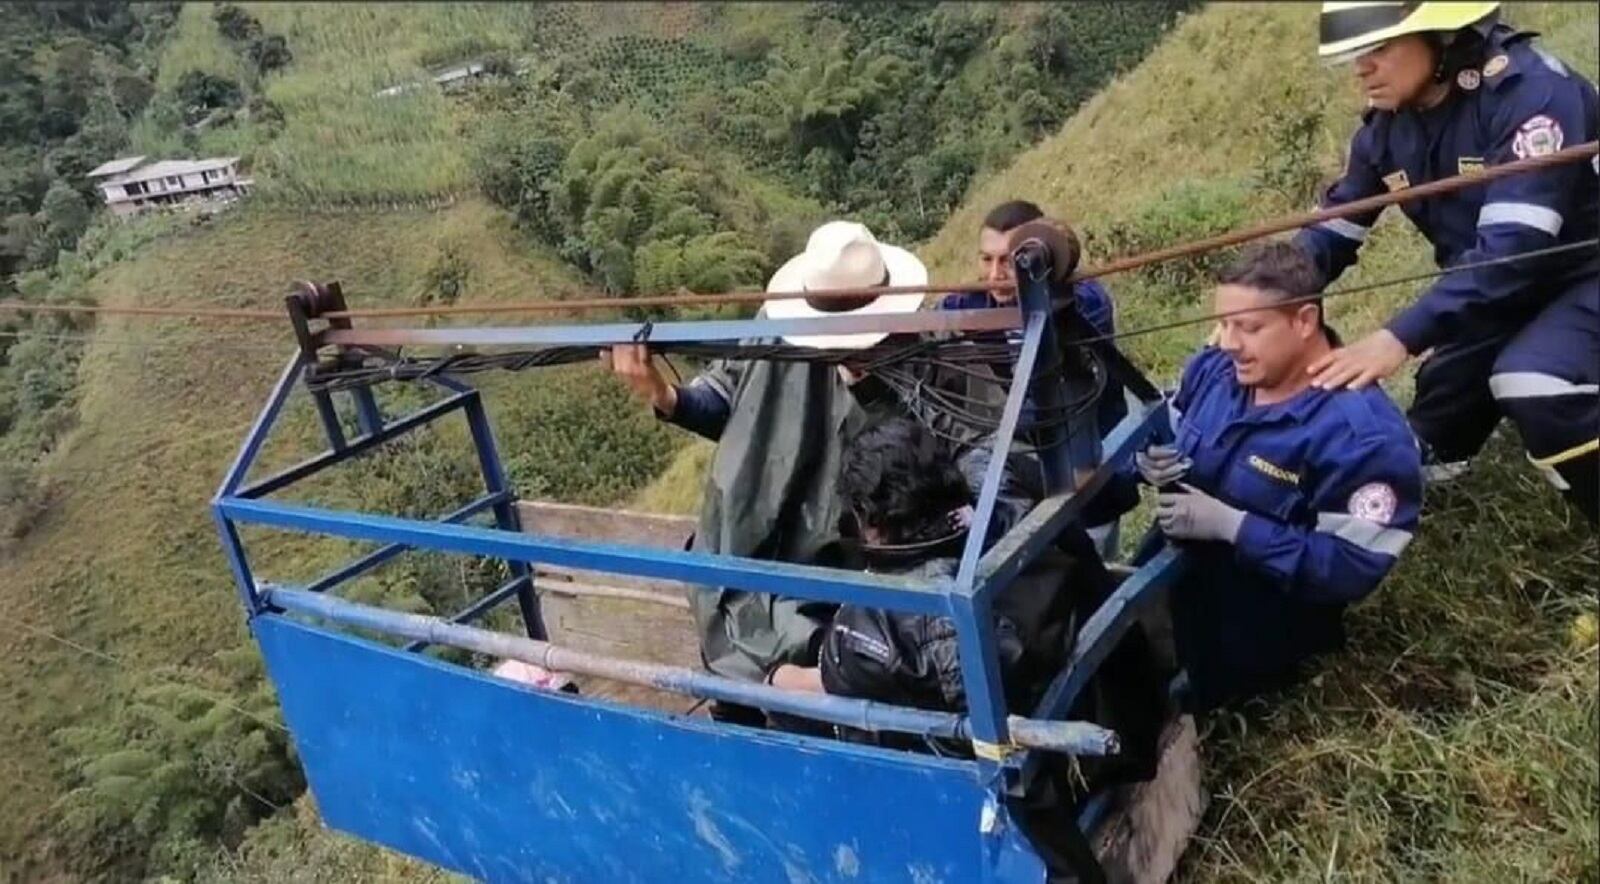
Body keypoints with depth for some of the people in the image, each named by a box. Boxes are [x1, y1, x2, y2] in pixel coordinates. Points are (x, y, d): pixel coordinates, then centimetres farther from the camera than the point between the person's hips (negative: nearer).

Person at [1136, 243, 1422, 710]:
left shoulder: (1363, 435, -22)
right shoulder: (1213, 369, 0)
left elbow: (1352, 569, -24)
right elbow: (1167, 438, 16)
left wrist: (1231, 525, -28)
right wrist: (1153, 461, -10)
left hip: (1258, 622, -7)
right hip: (1169, 572, 7)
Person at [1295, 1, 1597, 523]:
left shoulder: (1529, 90, -28)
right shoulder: (1385, 127, -6)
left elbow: (1514, 244, -37)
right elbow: (1330, 231, 0)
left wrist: (1401, 338, -45)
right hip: (1499, 289, 7)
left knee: (1531, 380, -33)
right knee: (1439, 426, 10)